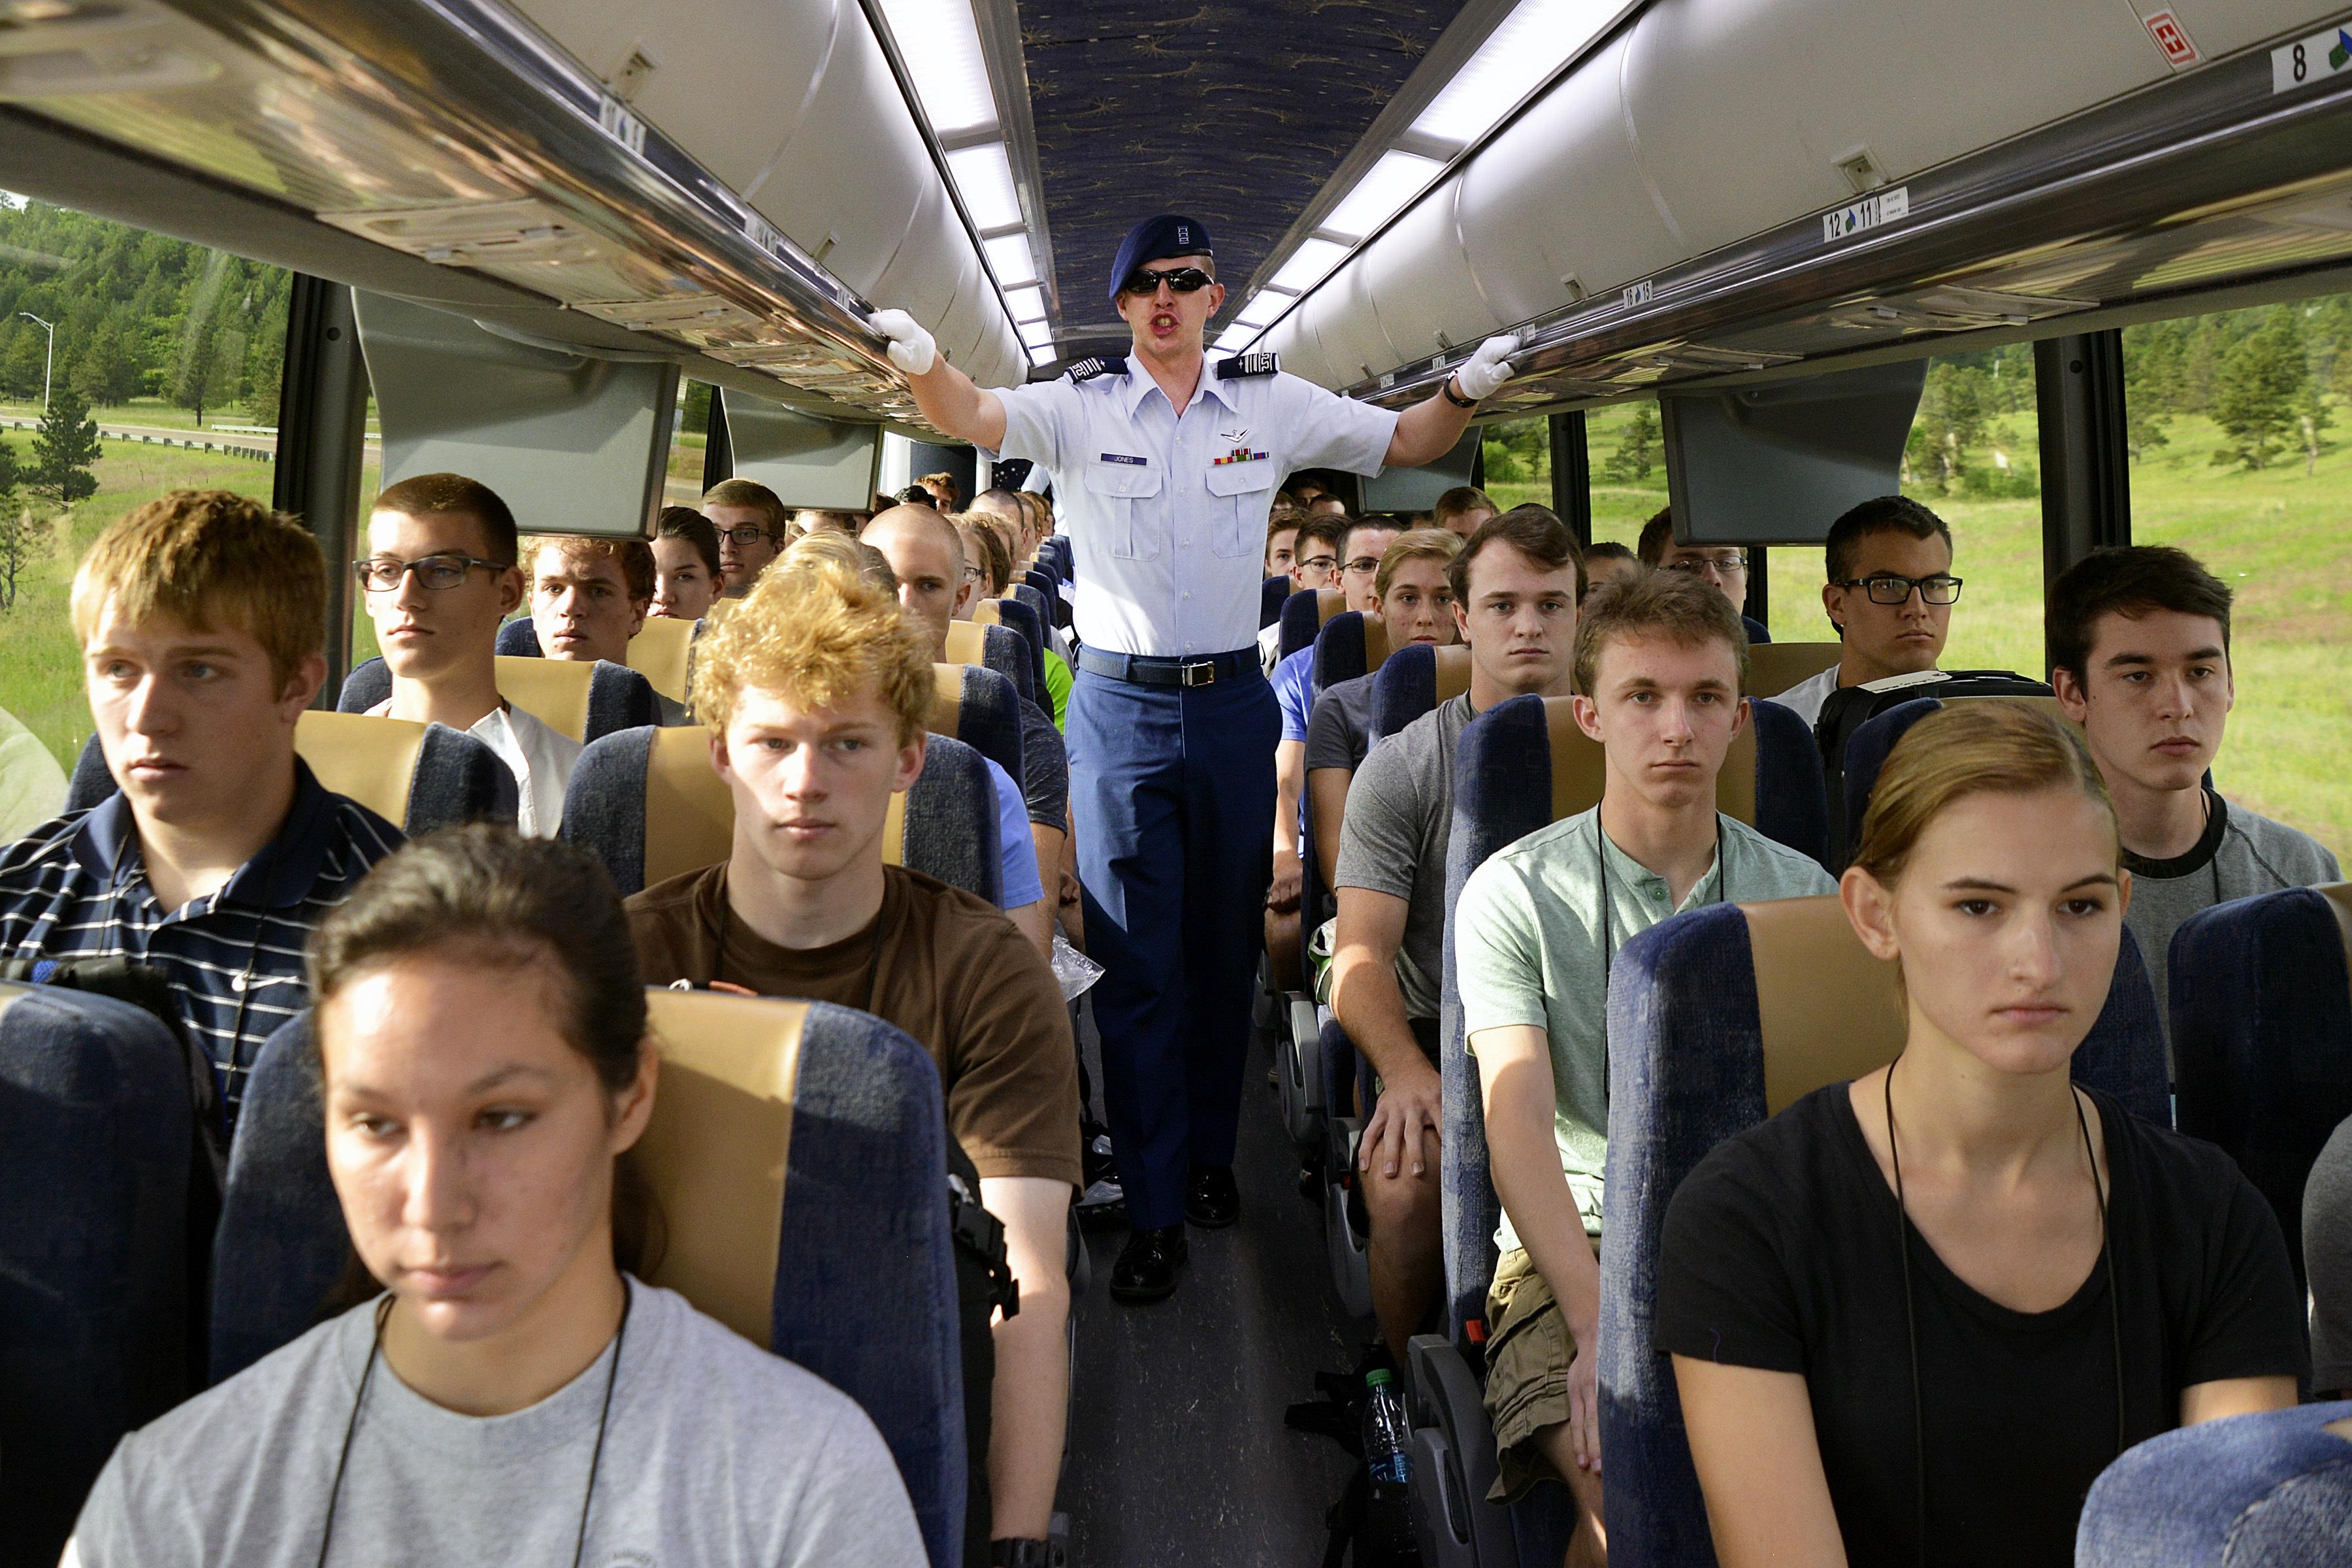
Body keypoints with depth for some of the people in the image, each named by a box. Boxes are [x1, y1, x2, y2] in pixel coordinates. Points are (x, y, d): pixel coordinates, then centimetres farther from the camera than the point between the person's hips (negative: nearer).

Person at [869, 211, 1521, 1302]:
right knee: (1134, 959, -1)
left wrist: (1464, 392, -13)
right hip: (1120, 706, -2)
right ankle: (1154, 1212, 7)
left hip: (1232, 700, 2)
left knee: (1225, 945, 12)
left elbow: (1404, 443, 7)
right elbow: (973, 417, -16)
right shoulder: (1079, 407, -1)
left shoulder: (1272, 405, 4)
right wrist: (925, 365, -38)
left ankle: (1211, 1153, 31)